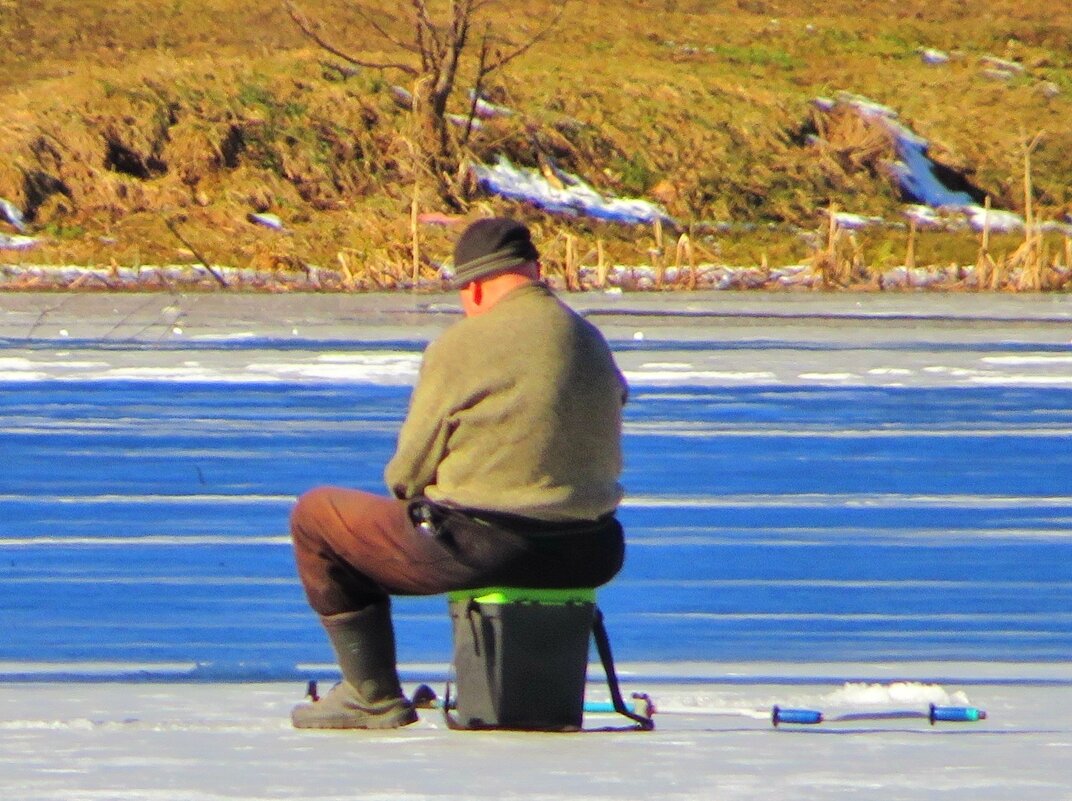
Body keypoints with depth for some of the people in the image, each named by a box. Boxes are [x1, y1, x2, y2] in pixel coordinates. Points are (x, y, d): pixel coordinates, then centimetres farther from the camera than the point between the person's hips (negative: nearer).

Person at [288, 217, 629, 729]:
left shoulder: (462, 346, -11)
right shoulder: (592, 342, 9)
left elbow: (406, 474, -6)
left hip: (479, 547, -7)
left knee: (315, 516, 11)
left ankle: (373, 696, 10)